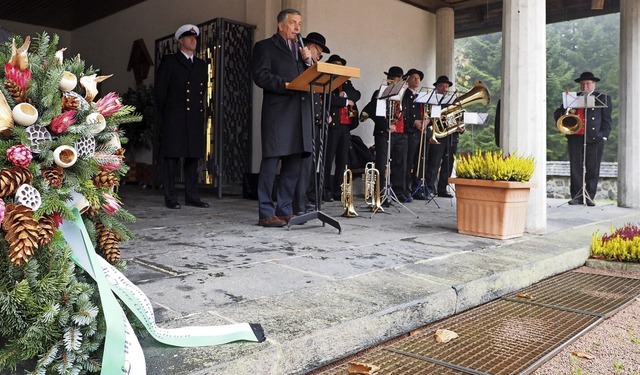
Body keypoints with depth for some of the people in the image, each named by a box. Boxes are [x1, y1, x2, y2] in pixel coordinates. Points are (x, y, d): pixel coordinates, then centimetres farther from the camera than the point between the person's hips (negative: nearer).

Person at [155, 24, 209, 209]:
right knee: (171, 157, -3)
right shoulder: (169, 61, 6)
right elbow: (160, 91, 3)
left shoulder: (201, 65, 19)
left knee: (193, 157, 5)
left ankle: (192, 196, 10)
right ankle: (170, 198, 1)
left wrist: (200, 112, 10)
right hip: (174, 118, -4)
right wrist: (163, 117, 0)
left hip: (195, 118, 5)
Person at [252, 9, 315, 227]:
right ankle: (266, 213, -3)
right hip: (277, 112, -6)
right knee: (271, 162, -7)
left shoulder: (300, 49, 25)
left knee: (294, 164, 6)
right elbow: (260, 75, -8)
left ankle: (285, 210, 14)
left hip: (300, 113, 7)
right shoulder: (265, 46, 6)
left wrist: (308, 62, 3)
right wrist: (286, 85, -16)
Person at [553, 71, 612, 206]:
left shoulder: (603, 98, 10)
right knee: (575, 168, 0)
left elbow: (607, 120, 5)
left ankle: (589, 197, 6)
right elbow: (557, 113, 19)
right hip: (575, 137, 3)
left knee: (592, 169, -1)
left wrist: (603, 135, -7)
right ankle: (577, 196, 5)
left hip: (594, 138, -2)